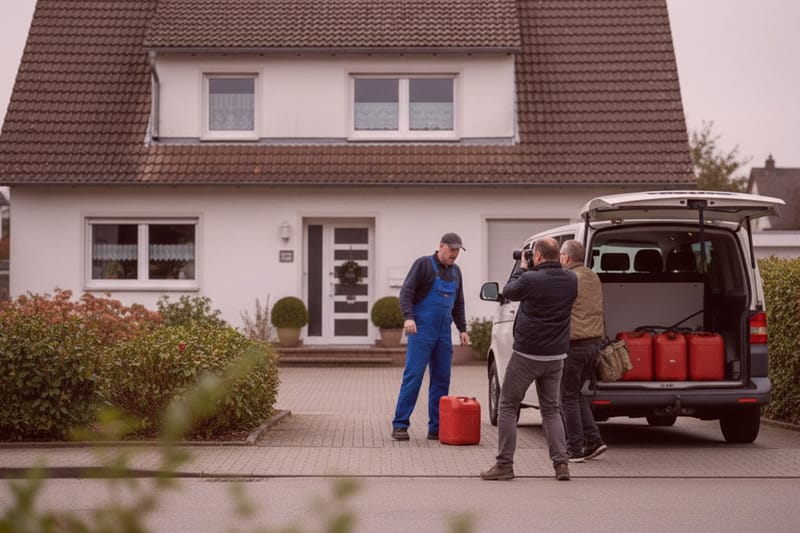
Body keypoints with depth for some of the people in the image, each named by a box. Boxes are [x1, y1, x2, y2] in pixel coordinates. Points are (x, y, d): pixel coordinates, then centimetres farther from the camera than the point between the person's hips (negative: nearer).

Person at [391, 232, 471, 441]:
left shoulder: (455, 272, 16)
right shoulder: (424, 264, -3)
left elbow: (458, 304, 24)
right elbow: (406, 291, -9)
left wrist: (462, 329, 16)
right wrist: (408, 317, -22)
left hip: (443, 332, 7)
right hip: (421, 330, -7)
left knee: (441, 379, 4)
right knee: (413, 377, -9)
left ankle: (436, 428, 8)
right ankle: (400, 425, -5)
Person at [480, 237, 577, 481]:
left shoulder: (530, 279, -19)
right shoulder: (571, 280, 0)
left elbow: (508, 291, 0)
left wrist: (522, 267, 12)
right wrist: (529, 271, 11)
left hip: (526, 355, -5)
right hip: (556, 356, 5)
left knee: (507, 407, 7)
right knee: (552, 409, 15)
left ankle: (504, 464, 6)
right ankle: (561, 464, 4)